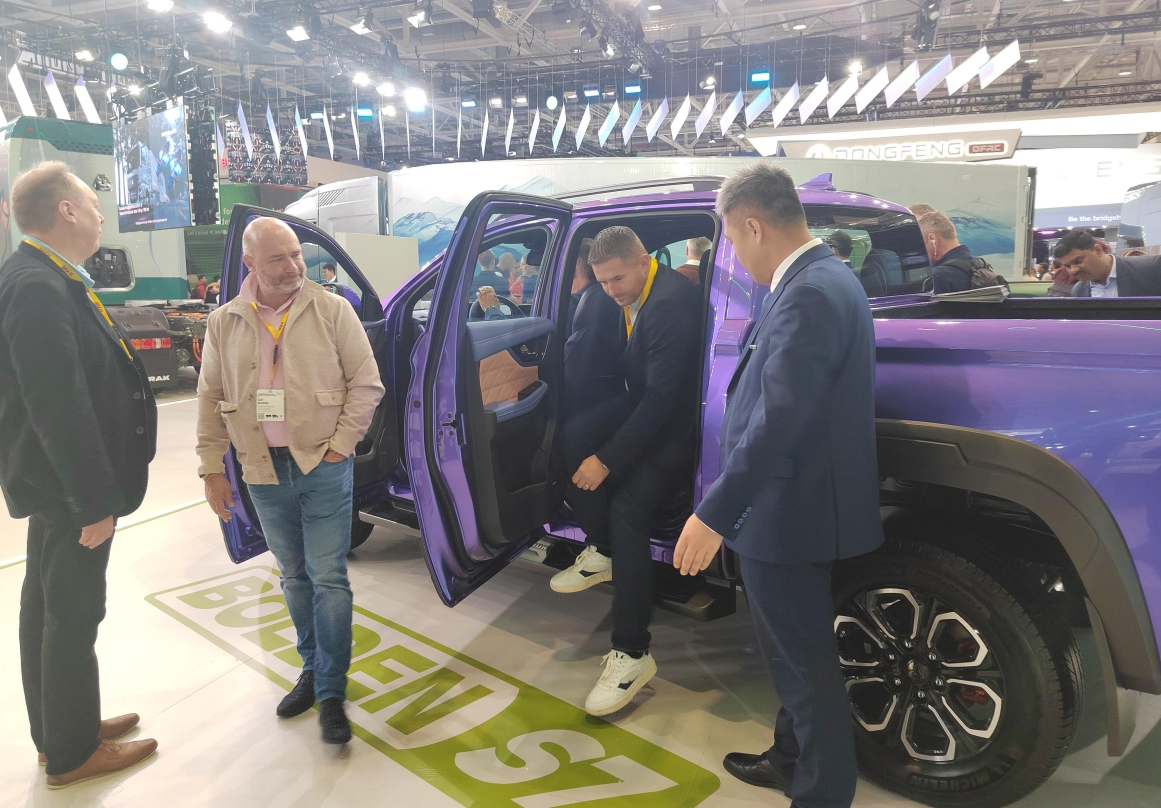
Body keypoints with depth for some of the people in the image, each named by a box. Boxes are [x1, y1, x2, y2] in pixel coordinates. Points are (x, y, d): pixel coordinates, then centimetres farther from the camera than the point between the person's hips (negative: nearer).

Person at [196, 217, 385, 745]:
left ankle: (331, 692, 9)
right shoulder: (224, 324, 4)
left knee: (328, 578, -2)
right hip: (264, 472, 4)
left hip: (323, 468, -3)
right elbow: (210, 401, 9)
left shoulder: (332, 310, -5)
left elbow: (366, 384, -5)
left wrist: (339, 446, -10)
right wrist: (212, 469, 6)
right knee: (294, 577, 15)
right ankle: (312, 667, 32)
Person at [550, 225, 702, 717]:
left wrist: (608, 459, -27)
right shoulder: (628, 295, 2)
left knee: (626, 510, -22)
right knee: (574, 434, -14)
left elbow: (662, 397, -29)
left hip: (677, 423, -9)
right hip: (643, 402, 9)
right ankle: (600, 552, 1)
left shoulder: (671, 304, -27)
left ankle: (632, 653, -13)